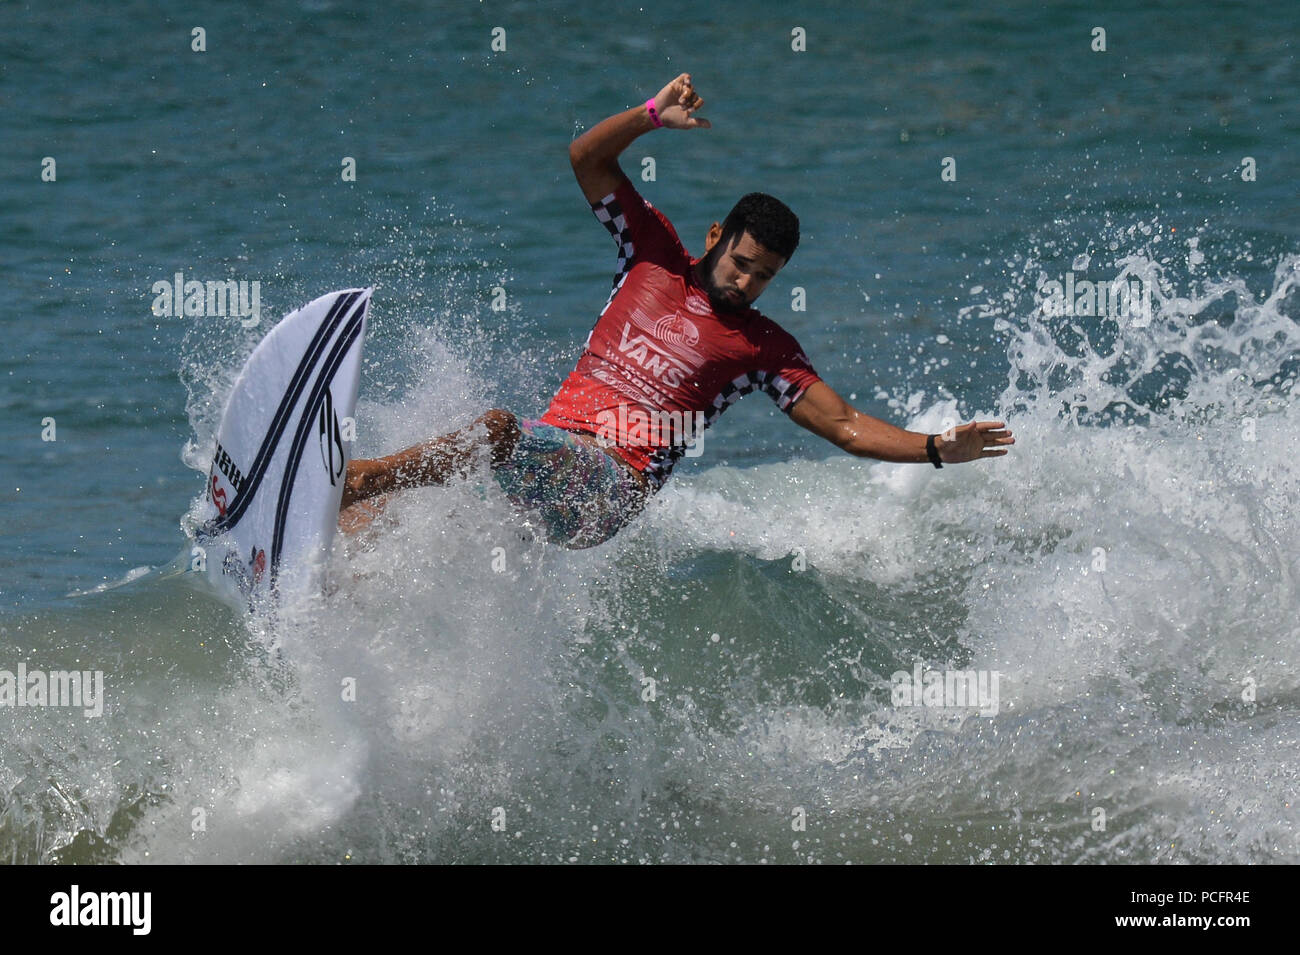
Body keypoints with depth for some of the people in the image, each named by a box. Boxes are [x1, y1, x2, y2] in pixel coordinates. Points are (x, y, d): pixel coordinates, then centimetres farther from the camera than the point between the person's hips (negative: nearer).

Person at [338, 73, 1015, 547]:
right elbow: (586, 159, 13)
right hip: (551, 449, 5)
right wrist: (653, 115, -1)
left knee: (497, 429, -32)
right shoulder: (656, 256, 15)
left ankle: (362, 477, -34)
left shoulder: (762, 347, 8)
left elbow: (845, 424, 5)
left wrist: (937, 450, -7)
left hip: (611, 485, -5)